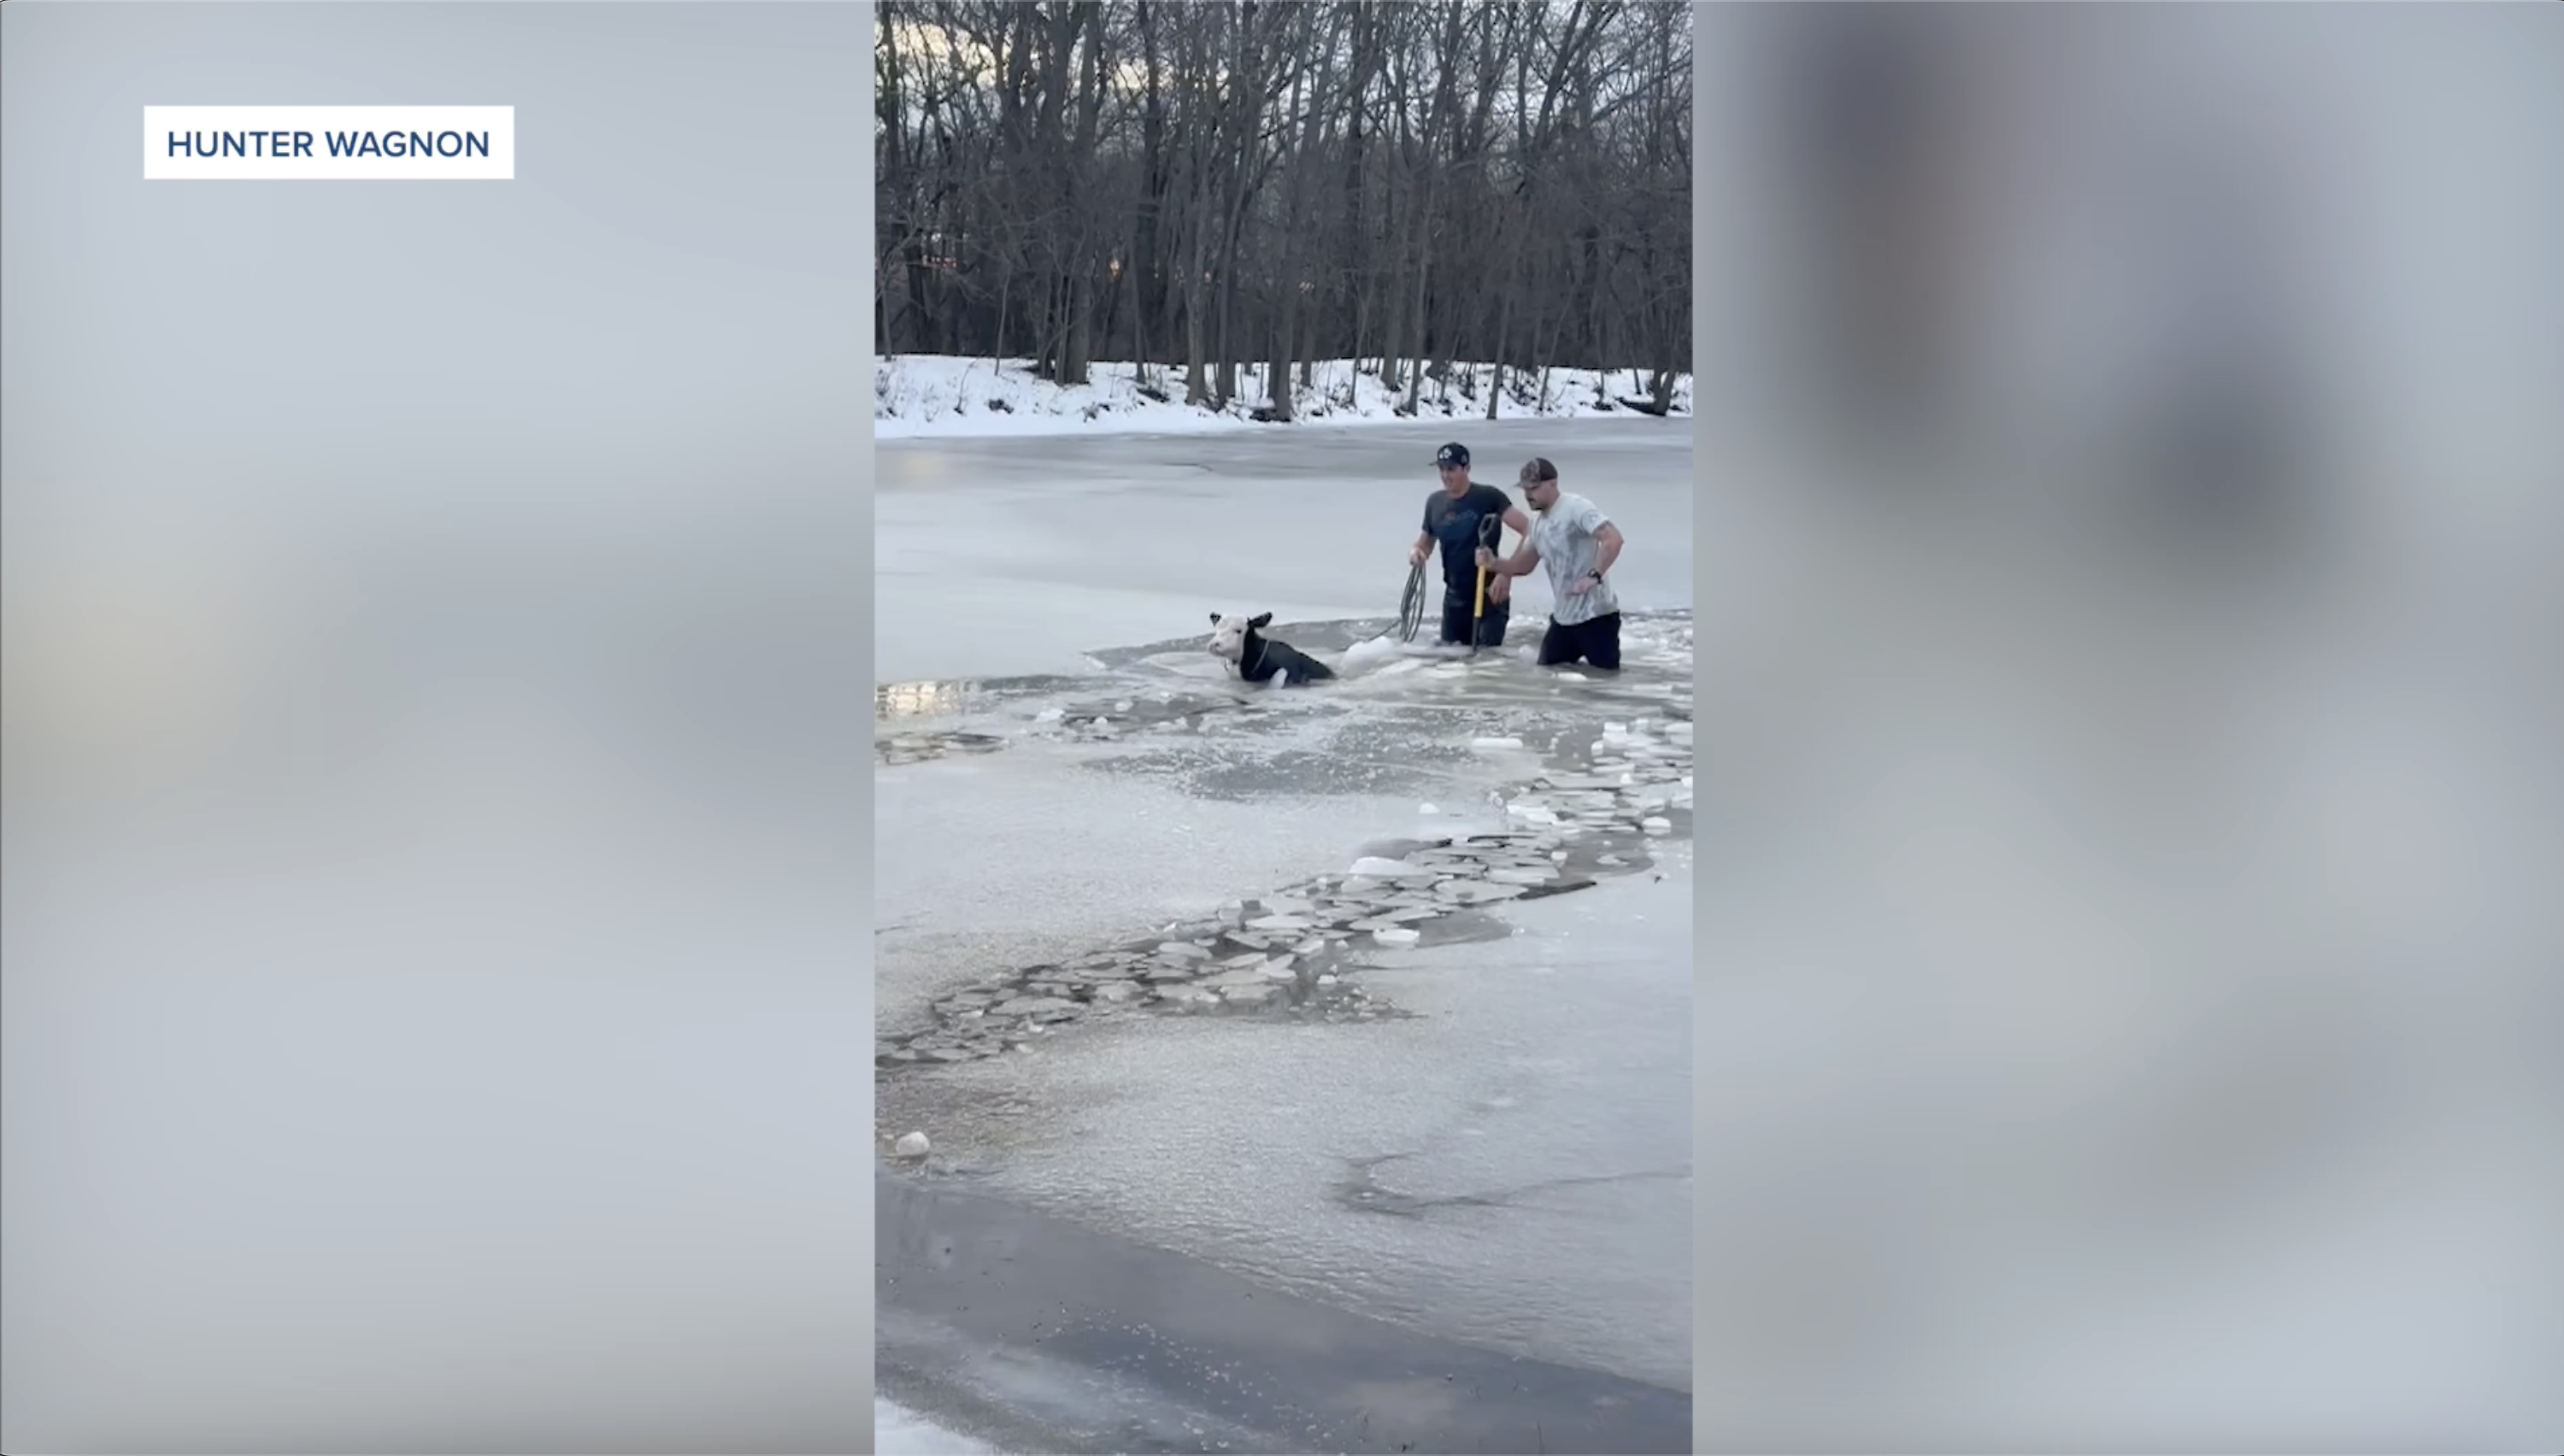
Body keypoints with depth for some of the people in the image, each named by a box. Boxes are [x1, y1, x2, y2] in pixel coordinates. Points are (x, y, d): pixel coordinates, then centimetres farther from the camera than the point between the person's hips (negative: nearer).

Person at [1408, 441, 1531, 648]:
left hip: (1489, 595, -6)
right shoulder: (1435, 502, 5)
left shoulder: (1488, 497, -13)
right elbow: (1426, 542, 20)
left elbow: (1528, 530, -20)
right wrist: (1416, 553, -5)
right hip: (1455, 596, 6)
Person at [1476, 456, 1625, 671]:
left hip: (1595, 614, -9)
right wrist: (1493, 564, 2)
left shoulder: (1577, 508, -14)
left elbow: (1614, 539, -25)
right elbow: (1522, 566, 21)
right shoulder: (1539, 526, 14)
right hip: (1563, 617, 9)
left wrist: (1594, 576, -34)